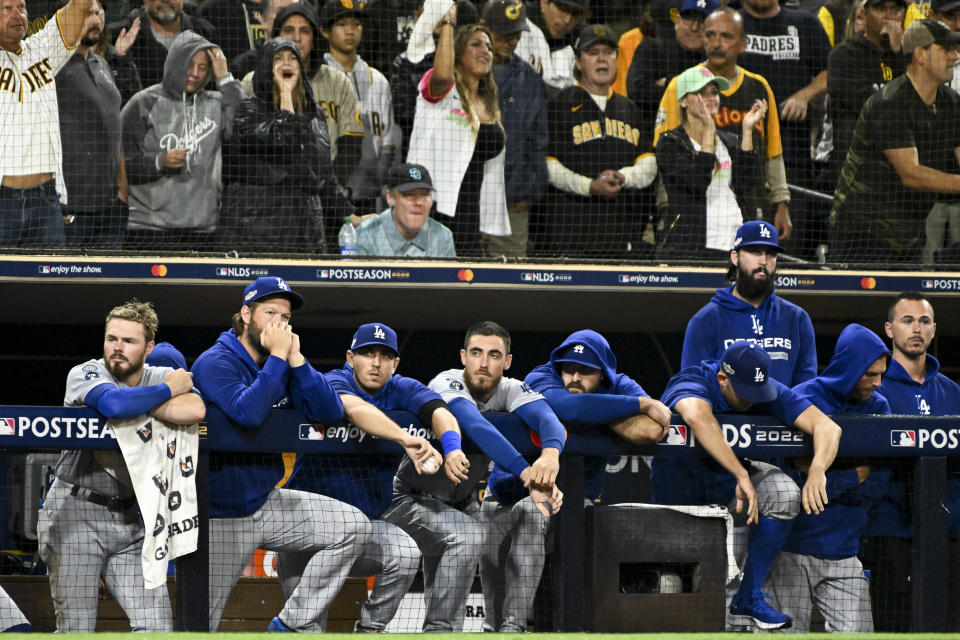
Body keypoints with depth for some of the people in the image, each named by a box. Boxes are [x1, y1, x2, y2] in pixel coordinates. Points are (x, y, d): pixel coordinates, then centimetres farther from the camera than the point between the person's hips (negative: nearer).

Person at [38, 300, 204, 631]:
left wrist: (137, 406, -18)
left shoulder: (164, 376, 3)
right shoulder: (84, 374, -7)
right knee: (77, 631, -5)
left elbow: (195, 411, -21)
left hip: (128, 519, 4)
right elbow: (113, 403, -32)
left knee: (156, 626, -5)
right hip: (75, 511, -4)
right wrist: (167, 391, -17)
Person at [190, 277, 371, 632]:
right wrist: (277, 356, -23)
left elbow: (330, 412, -6)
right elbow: (249, 413, -31)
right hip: (222, 518, -6)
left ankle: (295, 622, -3)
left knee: (353, 526, -7)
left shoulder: (284, 367, 6)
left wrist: (296, 359, -14)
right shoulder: (215, 363, -14)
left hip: (267, 503, 6)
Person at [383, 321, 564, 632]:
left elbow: (546, 417, -27)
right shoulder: (447, 384, -22)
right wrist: (527, 473, -54)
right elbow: (475, 426, -41)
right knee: (468, 536, -32)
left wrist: (551, 453, -52)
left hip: (463, 506, 7)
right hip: (411, 500, -7)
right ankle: (440, 630, -24)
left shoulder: (510, 390, -6)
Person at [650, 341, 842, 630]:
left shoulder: (769, 392, -17)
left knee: (784, 493, -27)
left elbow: (827, 427, -25)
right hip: (681, 484, -3)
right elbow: (698, 418, -54)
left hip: (734, 474, 3)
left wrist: (817, 470, -46)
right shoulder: (691, 385, -30)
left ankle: (749, 597, -18)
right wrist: (742, 476, -60)